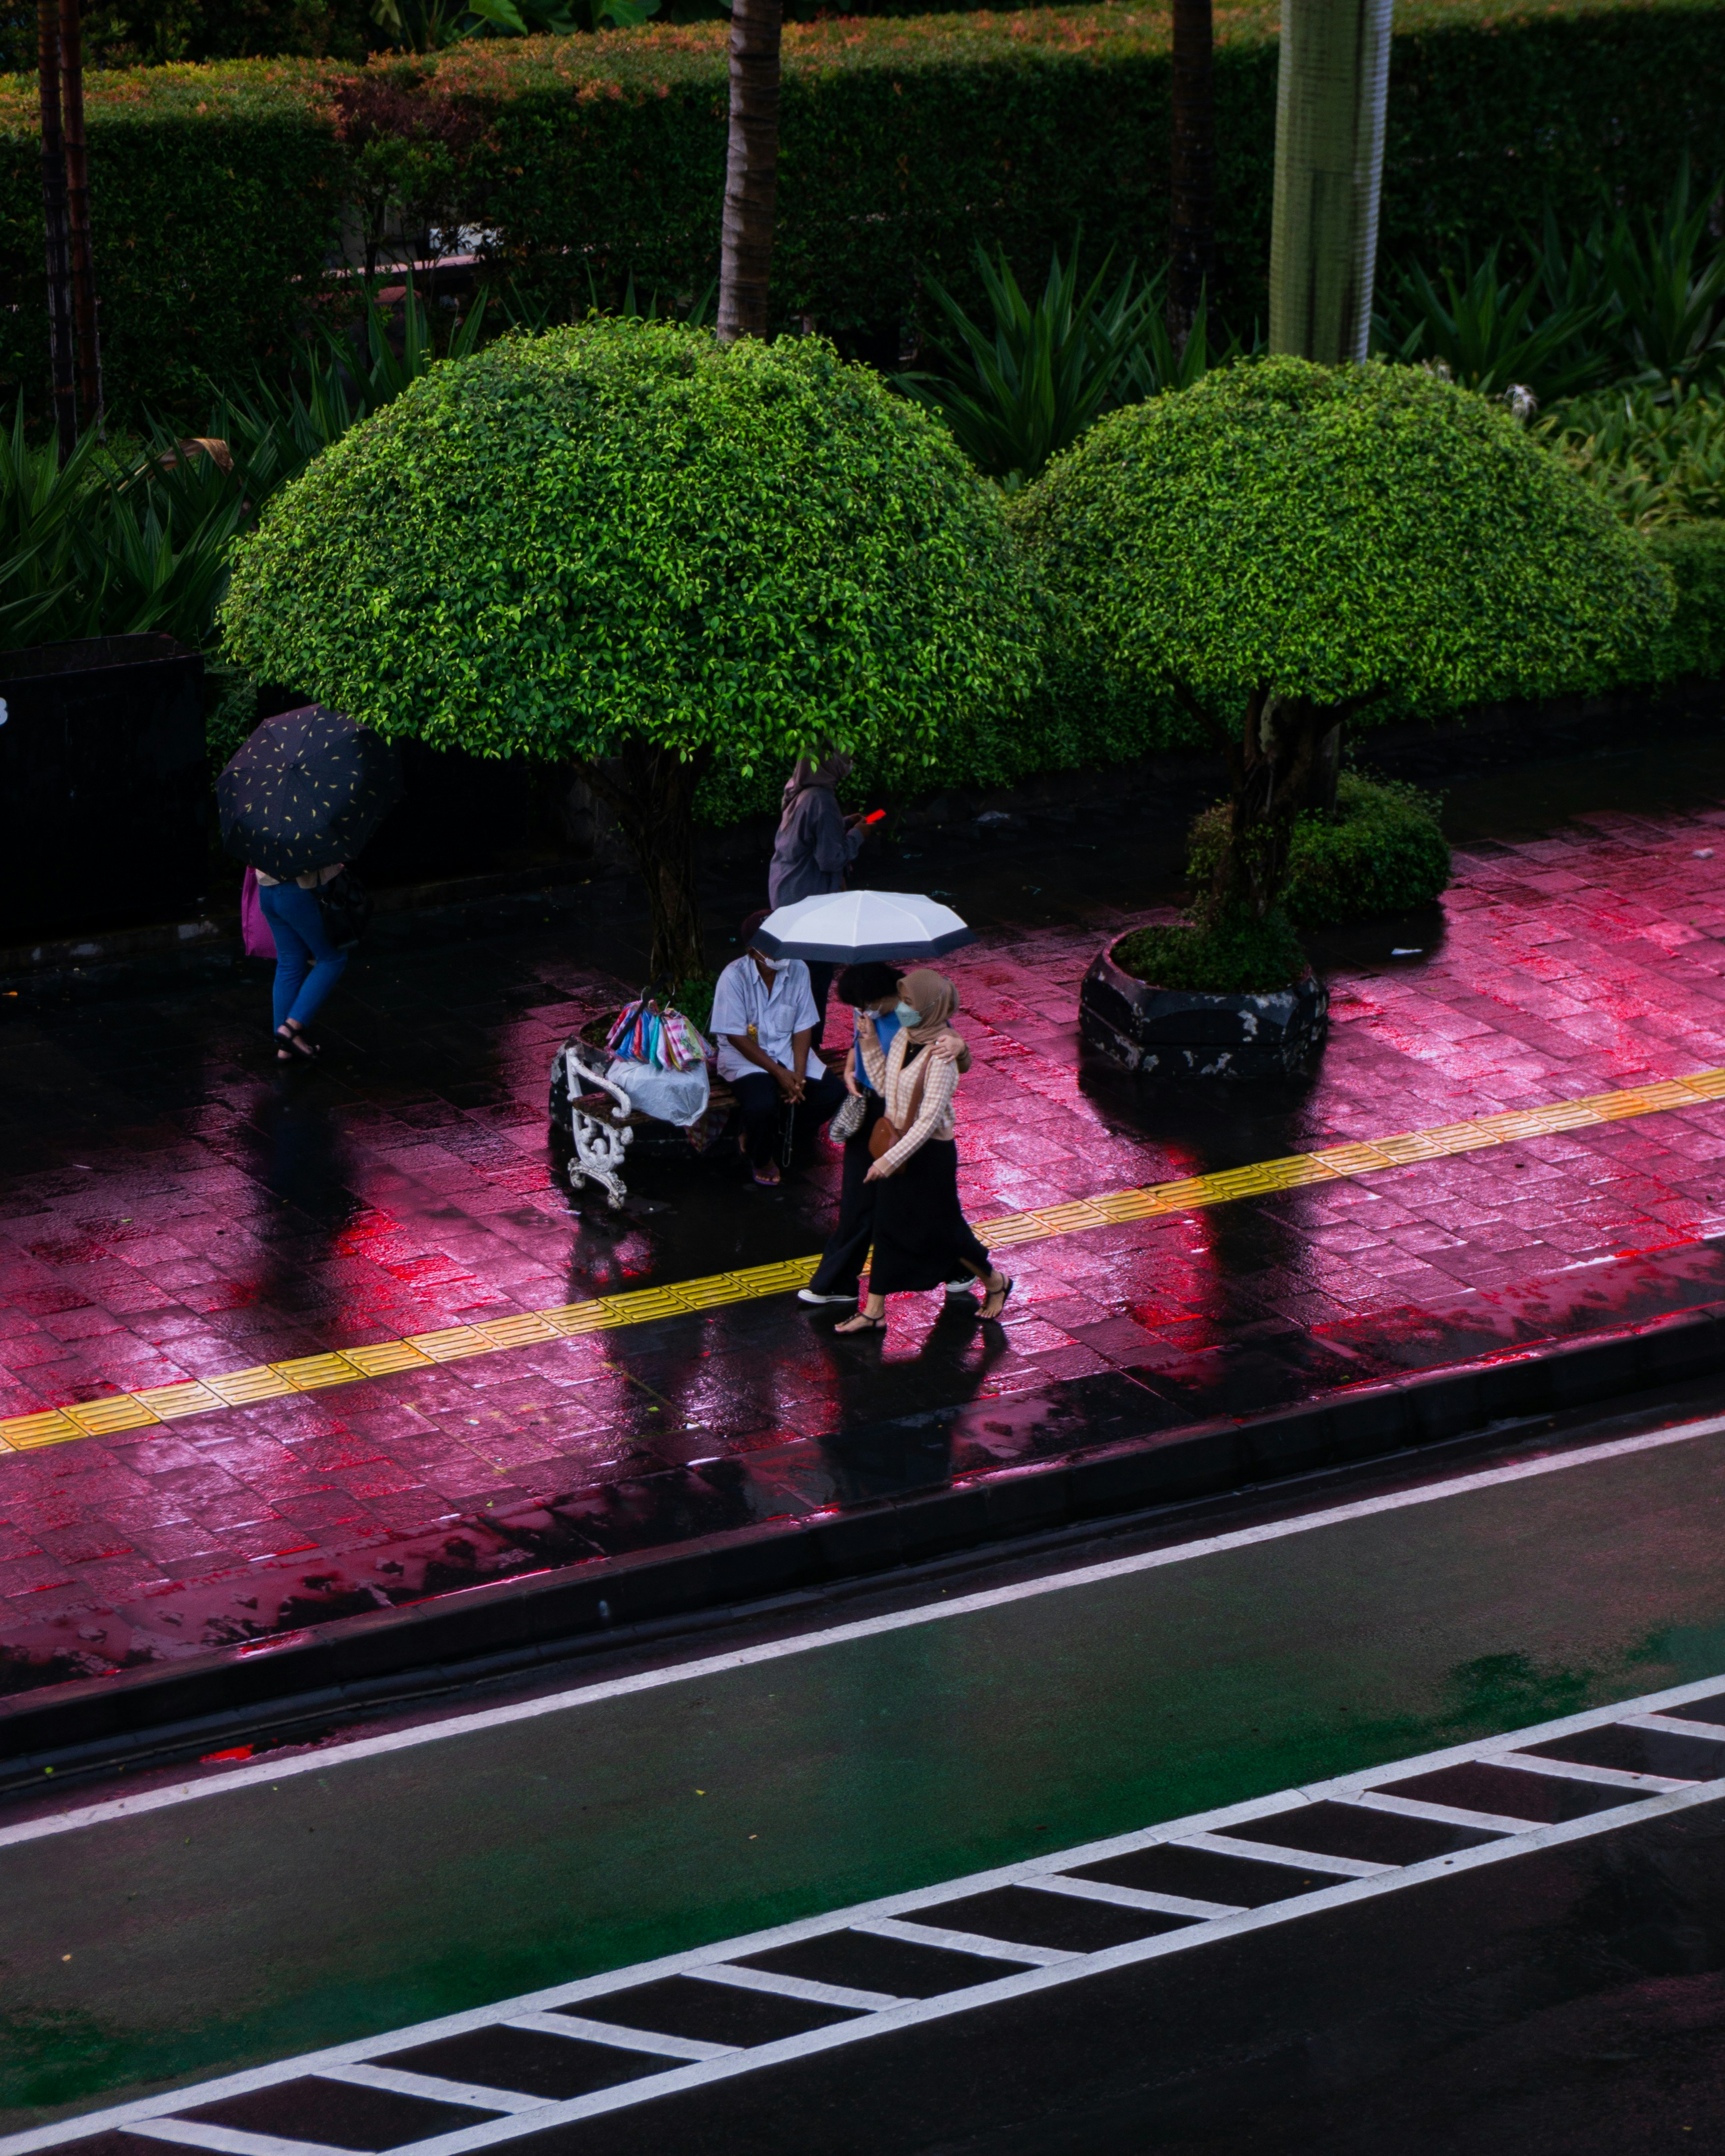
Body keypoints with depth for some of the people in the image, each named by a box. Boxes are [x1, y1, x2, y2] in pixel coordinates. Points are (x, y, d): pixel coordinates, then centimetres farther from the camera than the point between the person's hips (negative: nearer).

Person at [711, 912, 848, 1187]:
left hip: (788, 1051, 5)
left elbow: (803, 1027, -2)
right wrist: (780, 1073, -20)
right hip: (745, 1056, -5)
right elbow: (737, 1037, -17)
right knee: (762, 1104, -34)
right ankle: (762, 1160, 1)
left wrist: (799, 1074, -15)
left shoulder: (798, 970, -7)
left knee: (833, 1094, -16)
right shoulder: (734, 976, -19)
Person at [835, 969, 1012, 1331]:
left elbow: (930, 1119, -25)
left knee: (939, 1229, 9)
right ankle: (873, 1312, 17)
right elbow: (885, 1087, 6)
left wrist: (891, 1159, -26)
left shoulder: (941, 1054, -25)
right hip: (898, 1143, 7)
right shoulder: (904, 1037, -2)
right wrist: (869, 1043, -4)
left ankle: (995, 1282, 32)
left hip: (931, 1153, -7)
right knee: (888, 1227, 11)